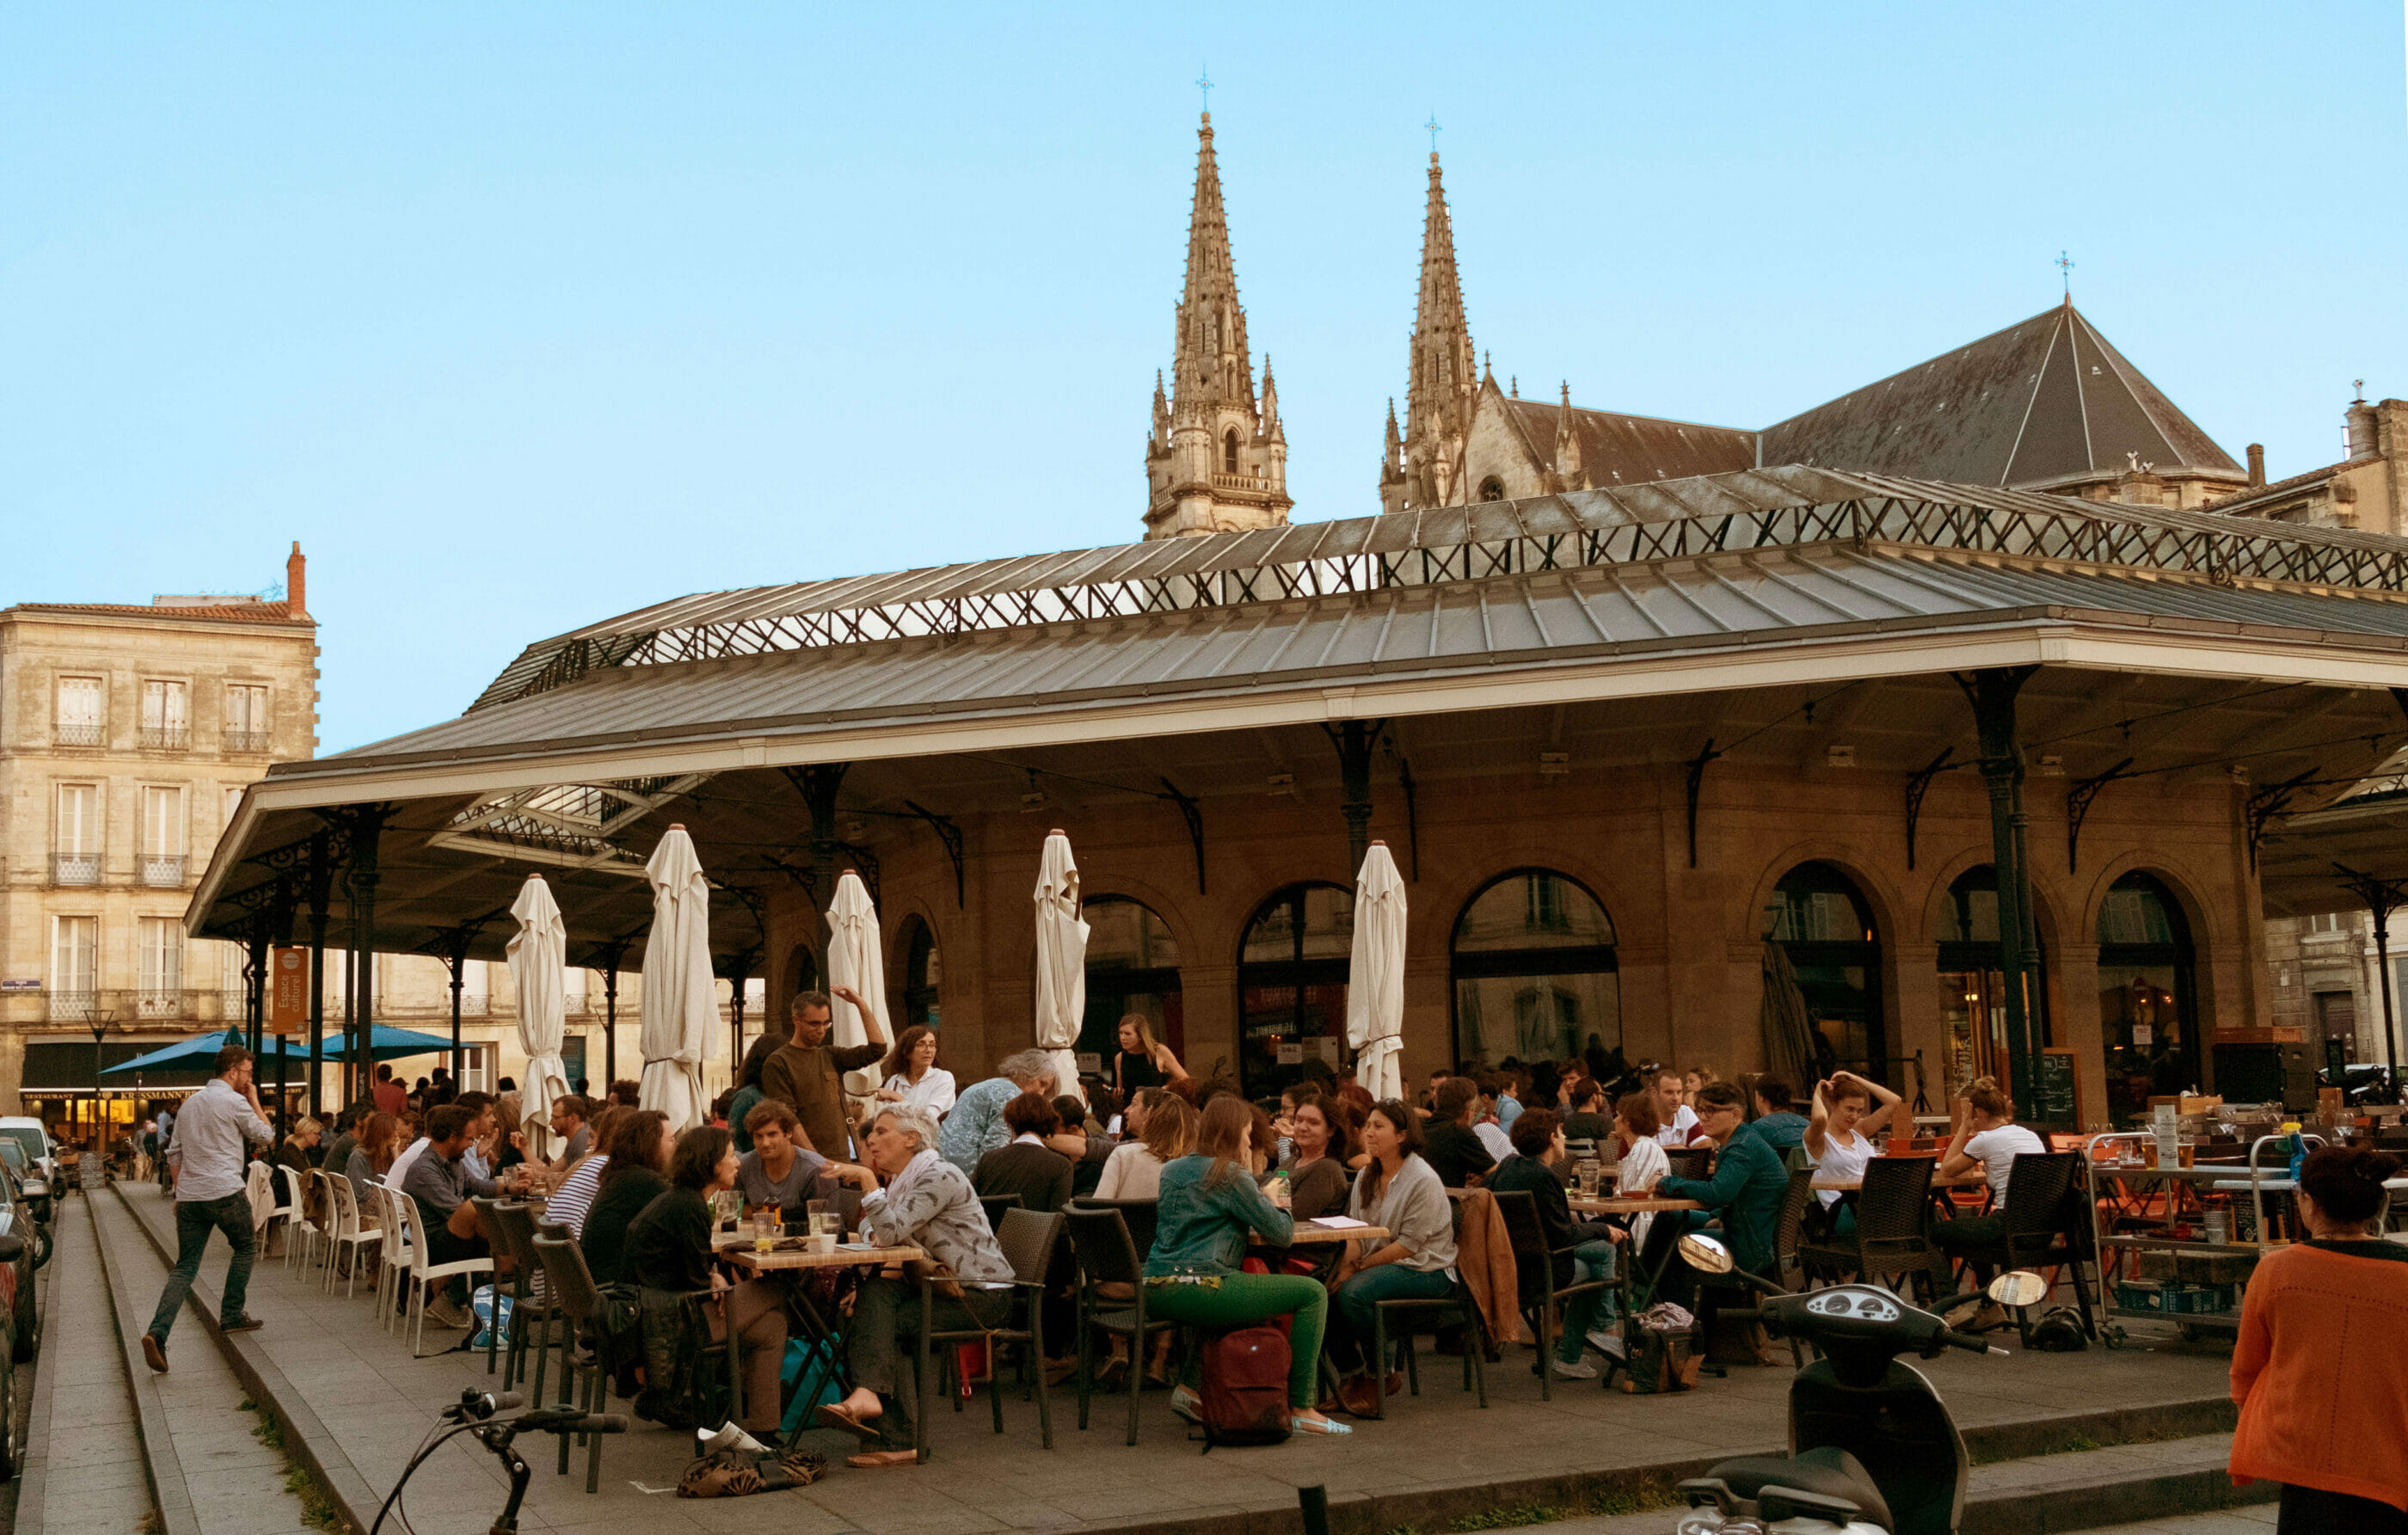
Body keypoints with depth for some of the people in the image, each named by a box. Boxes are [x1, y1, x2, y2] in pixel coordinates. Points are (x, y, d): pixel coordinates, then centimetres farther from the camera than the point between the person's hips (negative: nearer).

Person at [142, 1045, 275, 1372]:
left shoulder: (191, 1103, 18)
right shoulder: (234, 1101, -6)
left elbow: (174, 1153, 20)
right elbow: (266, 1135, 5)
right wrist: (255, 1100, 14)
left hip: (189, 1197, 6)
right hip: (225, 1192, -6)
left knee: (184, 1267, 4)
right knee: (244, 1248, 18)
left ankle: (157, 1333, -13)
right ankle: (232, 1315, 20)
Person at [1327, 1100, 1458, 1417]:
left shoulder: (1424, 1181, -14)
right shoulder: (1366, 1177, 12)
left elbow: (1408, 1245, -18)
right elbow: (1355, 1233, 8)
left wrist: (1360, 1266, -17)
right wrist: (1346, 1266, -12)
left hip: (1425, 1270, -7)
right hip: (1383, 1265, 7)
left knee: (1353, 1293, -30)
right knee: (1326, 1290, -19)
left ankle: (1378, 1377, -10)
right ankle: (1354, 1372, -4)